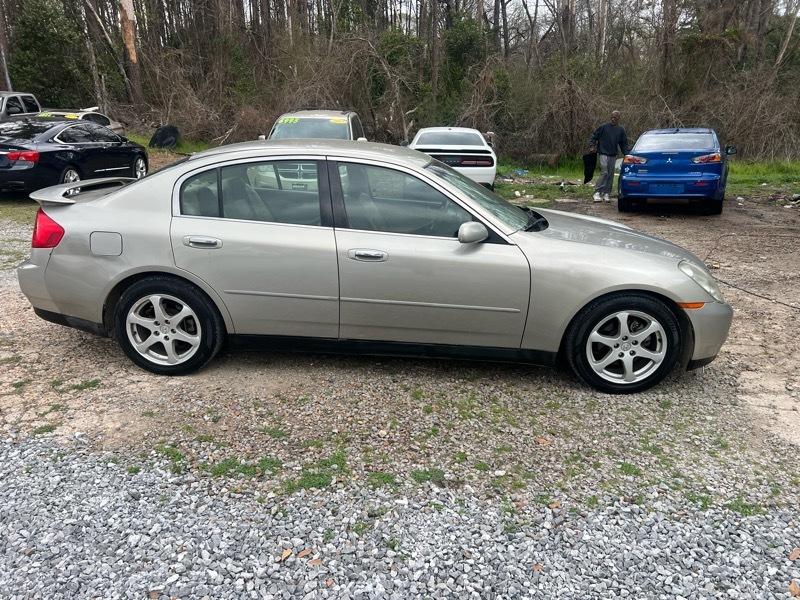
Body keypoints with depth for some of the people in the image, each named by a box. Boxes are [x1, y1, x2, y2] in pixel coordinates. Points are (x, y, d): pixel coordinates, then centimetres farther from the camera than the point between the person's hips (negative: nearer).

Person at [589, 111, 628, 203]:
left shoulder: (621, 130, 9)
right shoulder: (604, 127, -2)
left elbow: (624, 143, 14)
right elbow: (594, 136, 2)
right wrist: (592, 145, -12)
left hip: (613, 155, 5)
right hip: (603, 154, -5)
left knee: (610, 175, 6)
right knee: (604, 173, -16)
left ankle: (606, 194, 12)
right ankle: (597, 193, -15)